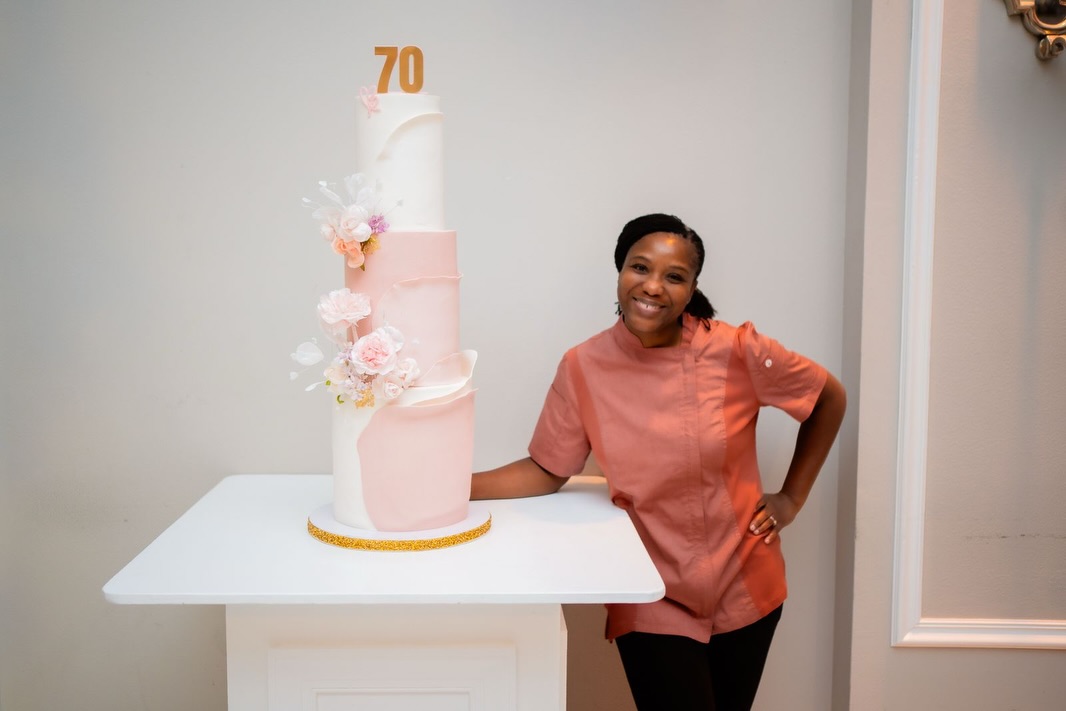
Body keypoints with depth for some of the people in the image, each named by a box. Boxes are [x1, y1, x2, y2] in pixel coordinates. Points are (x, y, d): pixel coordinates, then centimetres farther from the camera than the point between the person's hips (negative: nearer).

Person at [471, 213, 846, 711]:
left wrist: (792, 498, 1)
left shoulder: (738, 351, -14)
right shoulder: (583, 368, -11)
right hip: (653, 602, -1)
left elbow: (830, 399, 2)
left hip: (745, 590, 1)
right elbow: (545, 470, -2)